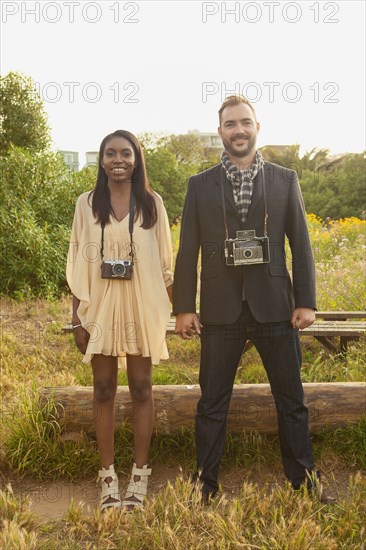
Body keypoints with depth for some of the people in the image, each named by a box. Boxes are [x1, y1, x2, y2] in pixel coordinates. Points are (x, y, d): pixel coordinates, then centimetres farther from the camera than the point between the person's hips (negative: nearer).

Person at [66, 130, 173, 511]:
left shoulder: (152, 203, 2)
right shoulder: (87, 203, 3)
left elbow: (163, 260, 4)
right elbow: (78, 262, 3)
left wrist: (169, 308, 1)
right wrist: (77, 315, -1)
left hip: (142, 306, 0)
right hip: (100, 306, 1)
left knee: (141, 388, 6)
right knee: (103, 390, 7)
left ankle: (140, 473, 20)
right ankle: (108, 474, 20)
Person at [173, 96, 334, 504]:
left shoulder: (285, 180, 7)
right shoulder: (200, 185, 6)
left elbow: (300, 245, 5)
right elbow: (187, 251, 4)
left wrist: (306, 301, -2)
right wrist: (183, 307, 0)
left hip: (274, 306, 1)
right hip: (221, 310, 0)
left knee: (291, 400, 10)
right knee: (212, 403, 8)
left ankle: (303, 480, 26)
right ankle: (205, 483, 22)